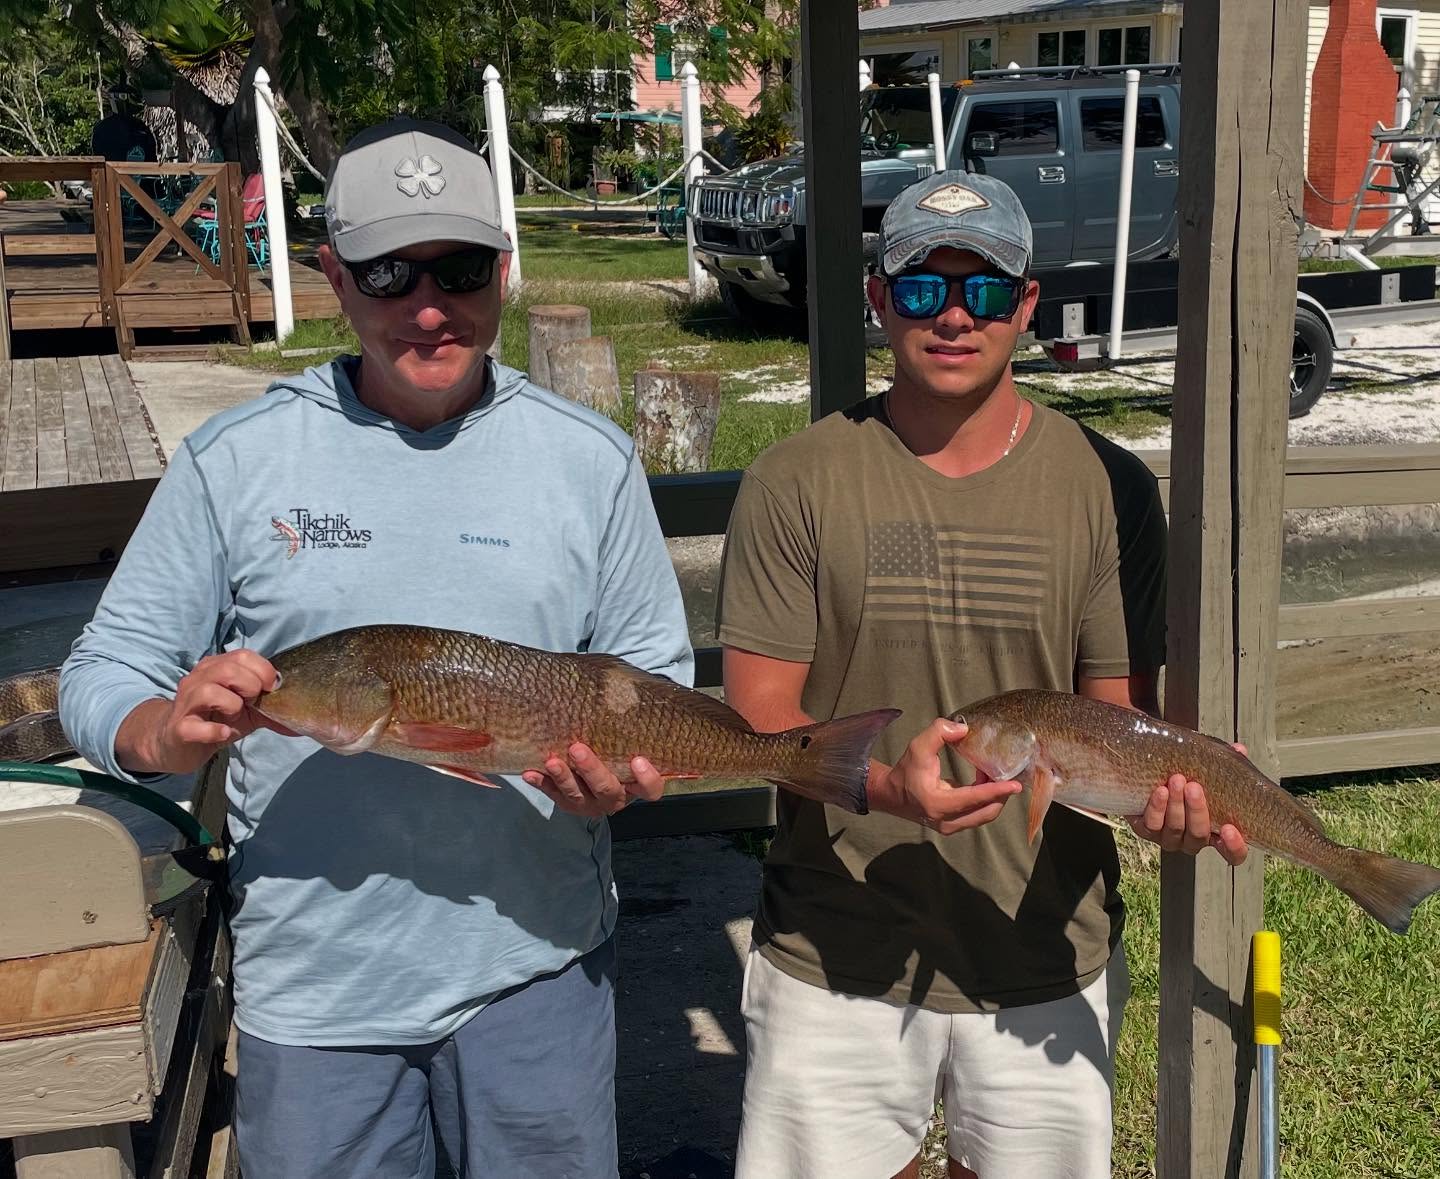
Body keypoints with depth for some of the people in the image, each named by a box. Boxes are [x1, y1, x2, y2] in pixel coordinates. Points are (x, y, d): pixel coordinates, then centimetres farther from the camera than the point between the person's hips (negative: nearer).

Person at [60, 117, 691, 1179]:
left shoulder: (591, 459, -1)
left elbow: (658, 671, 5)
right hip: (311, 981, 0)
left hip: (534, 962, 1)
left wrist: (621, 769, -17)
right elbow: (102, 675, -1)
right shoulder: (233, 461, -4)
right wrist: (162, 730, -24)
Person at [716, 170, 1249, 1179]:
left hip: (1047, 962, 1)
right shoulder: (797, 483, -5)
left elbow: (1119, 712, 1)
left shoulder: (1105, 487, -2)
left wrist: (1164, 790, -22)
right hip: (835, 957, -1)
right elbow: (759, 714, -7)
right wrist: (884, 781, -26)